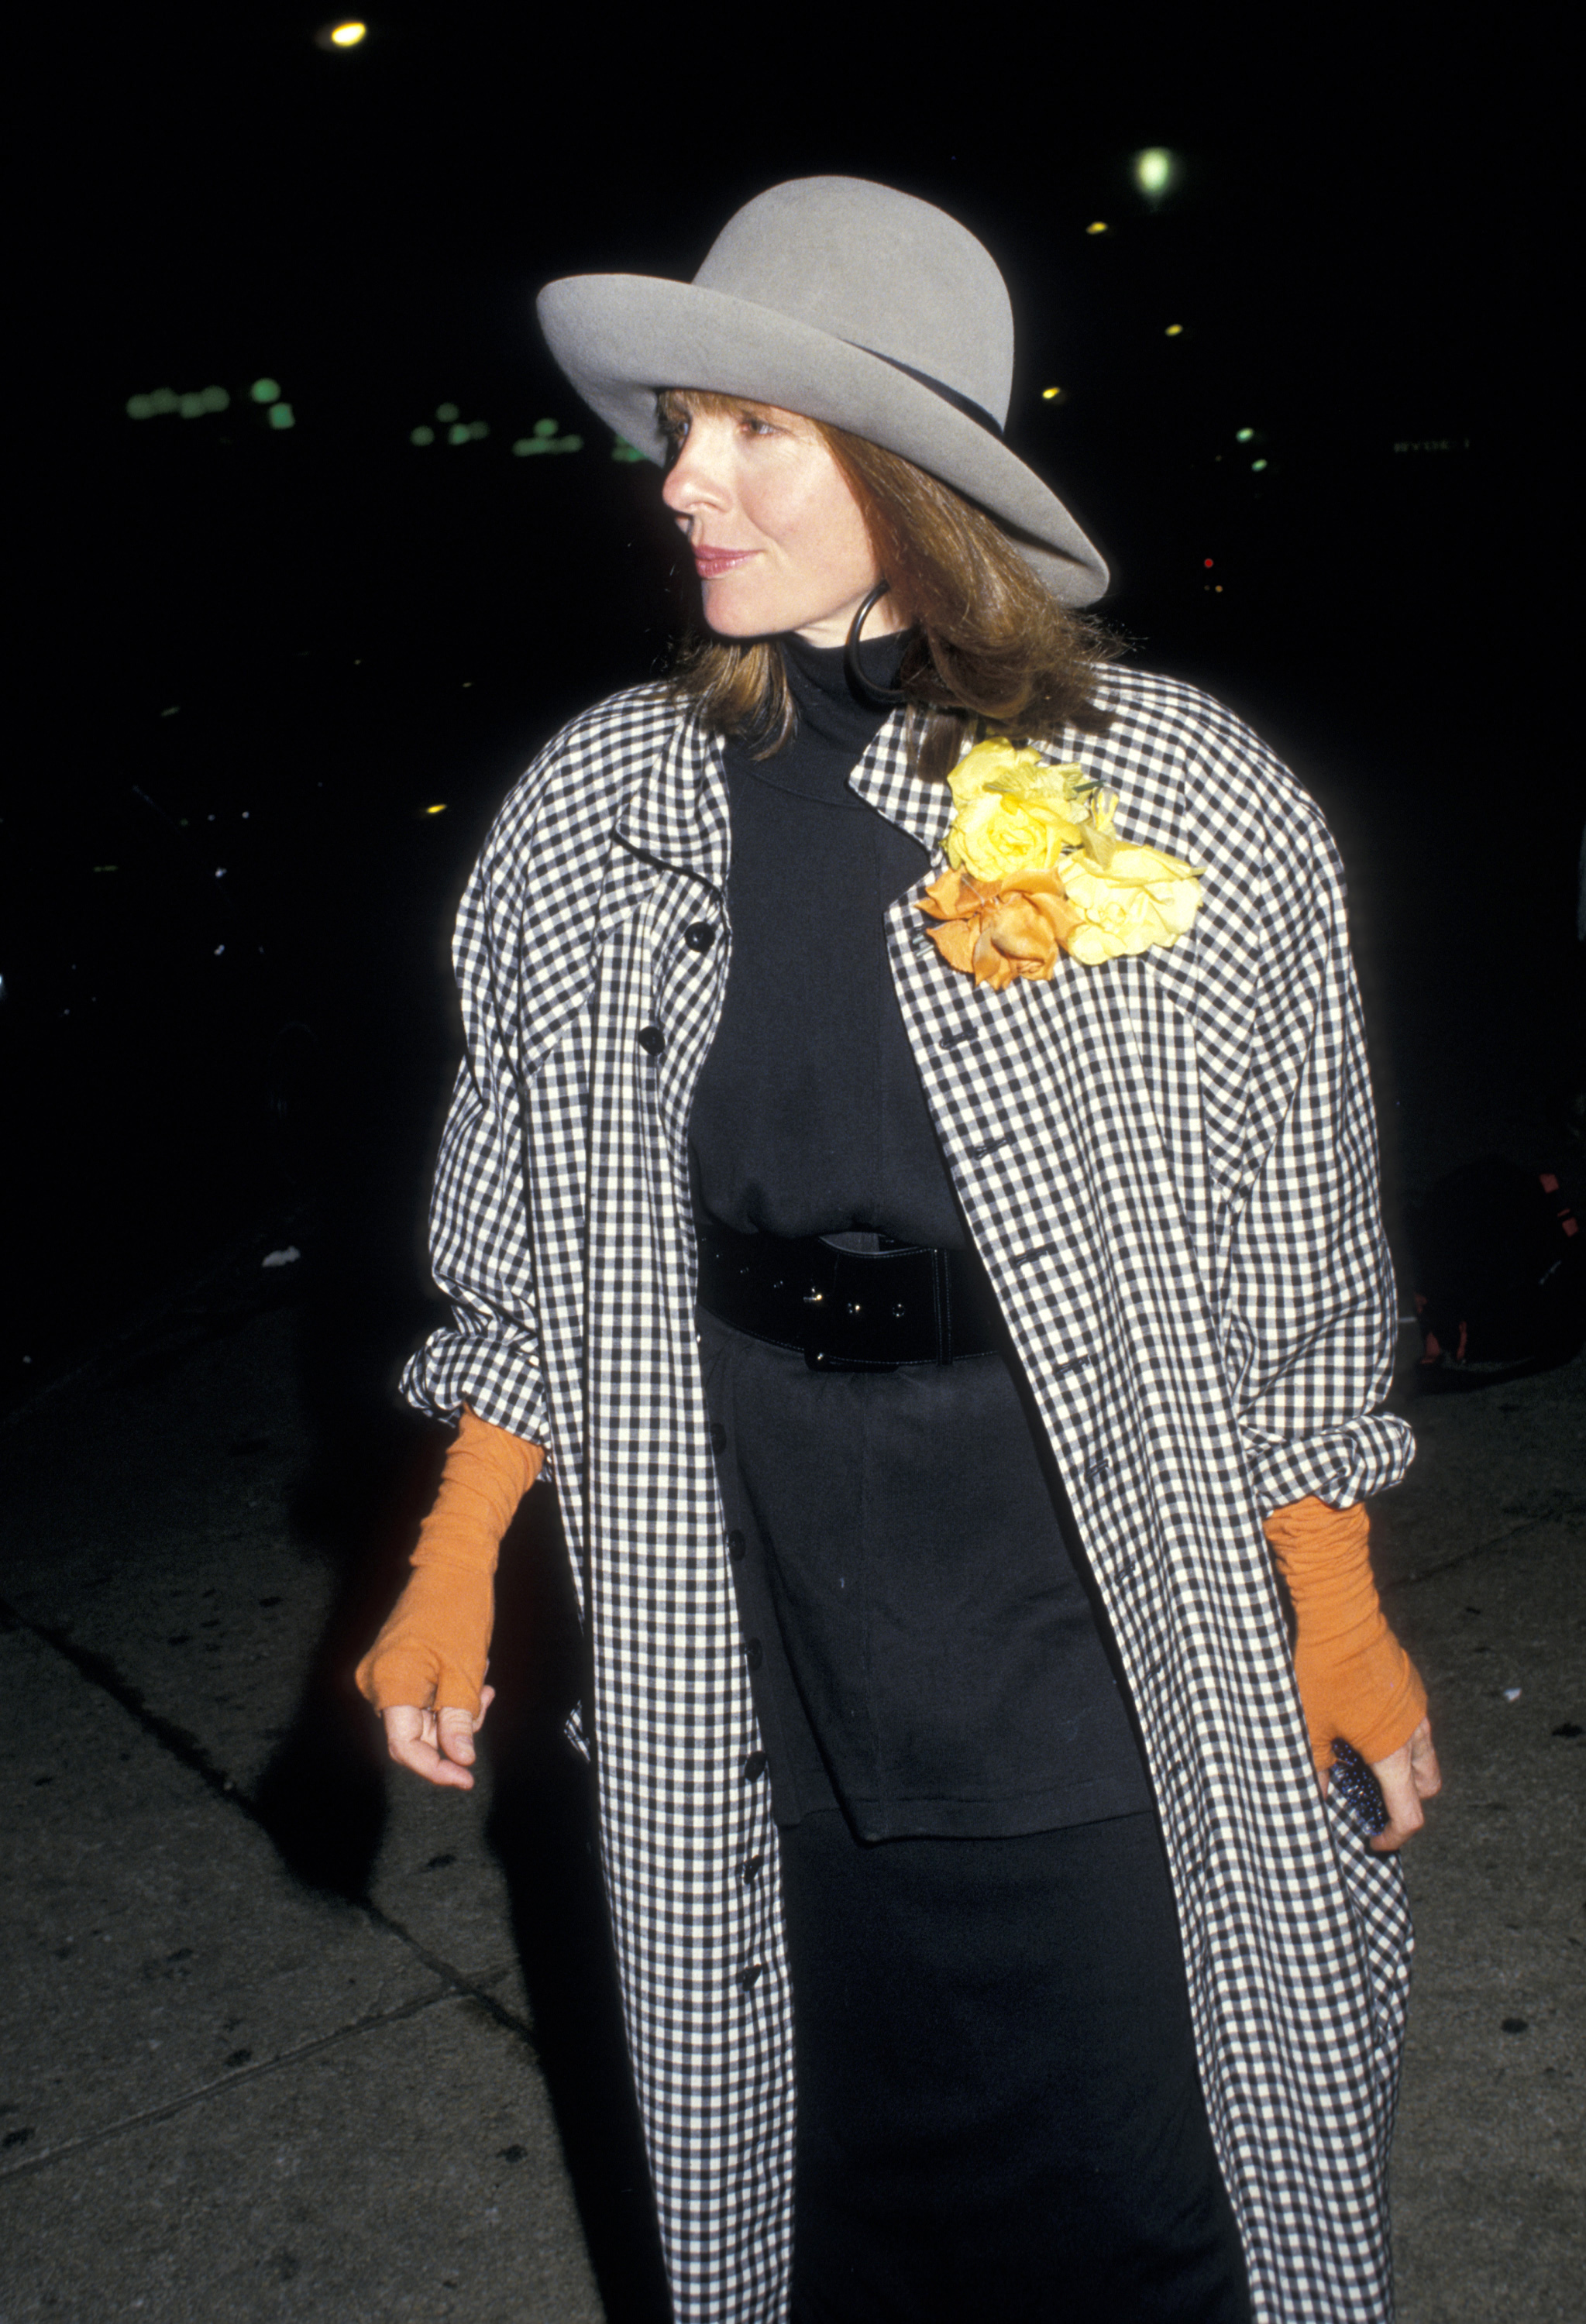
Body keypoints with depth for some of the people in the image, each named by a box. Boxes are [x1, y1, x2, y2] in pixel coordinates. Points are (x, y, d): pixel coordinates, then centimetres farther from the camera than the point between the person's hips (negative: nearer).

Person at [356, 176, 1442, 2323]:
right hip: (757, 1683, 3)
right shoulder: (591, 816, 1)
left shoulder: (1188, 800, -6)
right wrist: (452, 1574, 6)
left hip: (1114, 1673, -2)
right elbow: (535, 1254, 8)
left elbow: (1296, 1254, -1)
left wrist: (1339, 1618, 0)